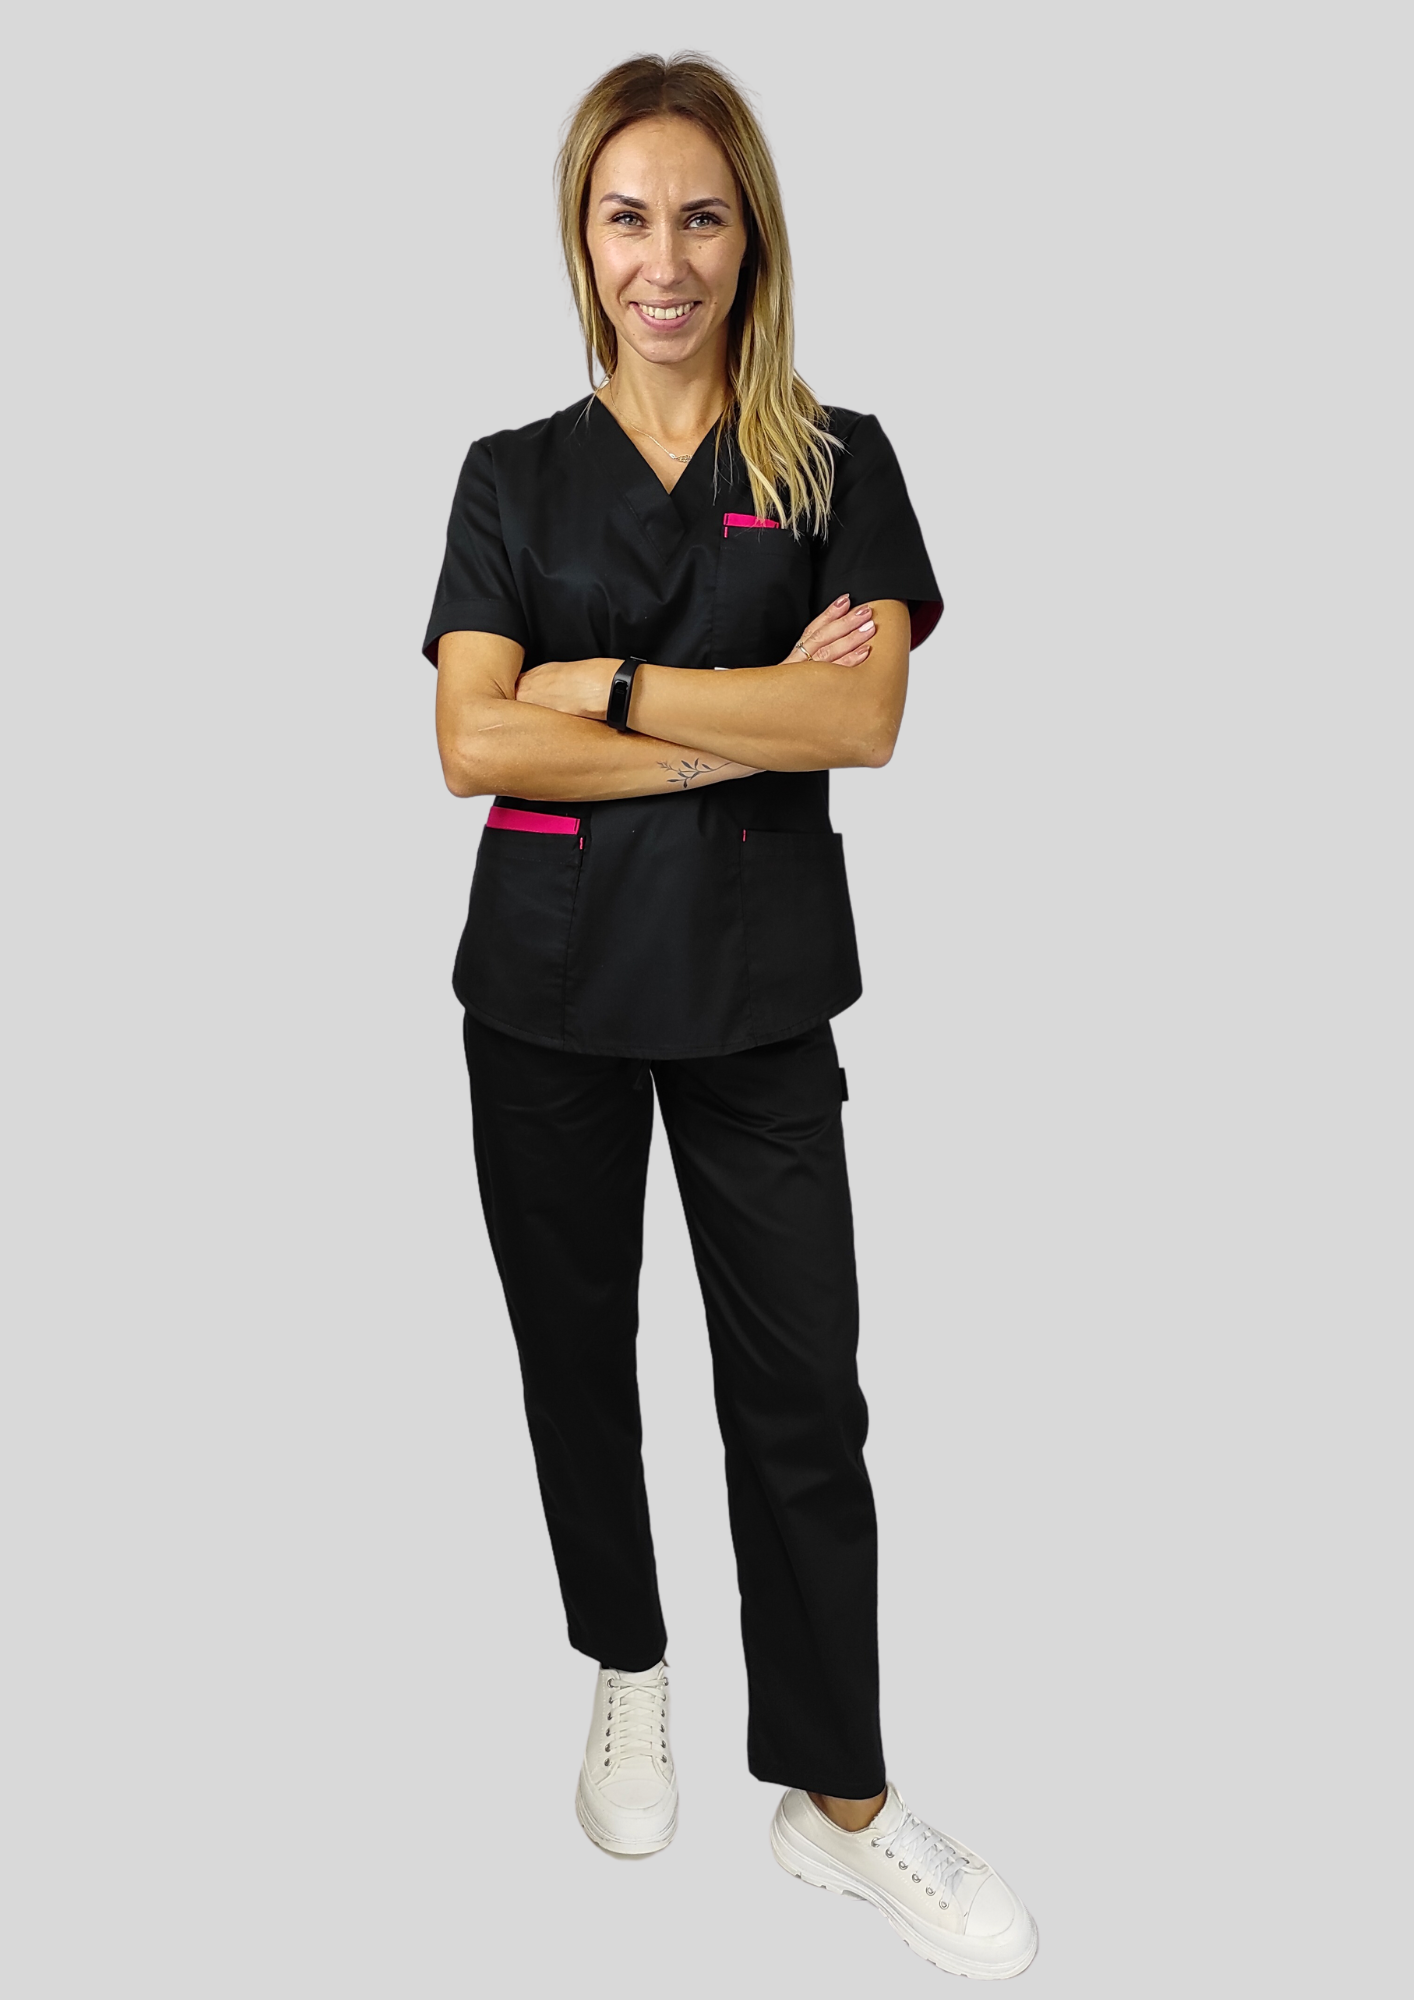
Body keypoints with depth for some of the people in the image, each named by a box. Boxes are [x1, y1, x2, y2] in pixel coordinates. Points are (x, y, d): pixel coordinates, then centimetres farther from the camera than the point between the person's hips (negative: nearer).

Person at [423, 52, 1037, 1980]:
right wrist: (746, 720, -12)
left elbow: (866, 718, -11)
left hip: (755, 989, -1)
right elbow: (472, 744, -8)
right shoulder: (514, 474, 6)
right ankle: (627, 1674, 38)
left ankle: (840, 1796, 19)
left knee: (803, 1395, 2)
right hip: (547, 983, 2)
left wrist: (600, 685, -12)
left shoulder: (835, 461, 5)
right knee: (578, 1352, 14)